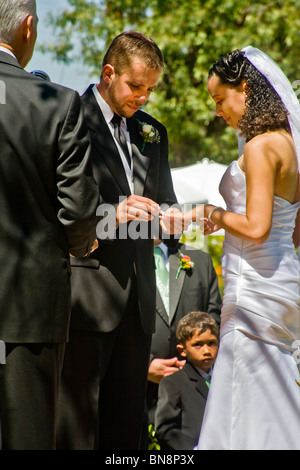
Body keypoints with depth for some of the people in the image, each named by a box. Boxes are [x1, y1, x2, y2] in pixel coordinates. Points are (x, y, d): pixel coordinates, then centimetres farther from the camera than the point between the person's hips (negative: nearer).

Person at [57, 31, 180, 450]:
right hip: (87, 295, -6)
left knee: (127, 417, 9)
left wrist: (170, 217, 0)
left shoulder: (152, 132, 18)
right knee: (77, 420, -8)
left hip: (137, 298, 7)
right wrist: (111, 215, -20)